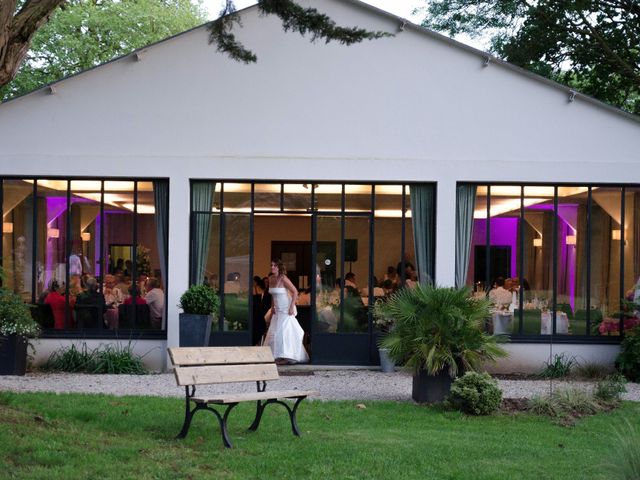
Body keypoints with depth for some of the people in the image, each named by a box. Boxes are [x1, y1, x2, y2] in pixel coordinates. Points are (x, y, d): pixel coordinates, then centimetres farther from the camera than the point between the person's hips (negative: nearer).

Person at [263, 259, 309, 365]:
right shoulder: (271, 279, 6)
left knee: (283, 331, -10)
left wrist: (292, 307, -21)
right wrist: (272, 307, 16)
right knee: (274, 331, 9)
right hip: (278, 310, 8)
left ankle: (286, 357, -6)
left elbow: (295, 292, -17)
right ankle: (276, 356, 17)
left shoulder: (283, 279, -17)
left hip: (286, 309, -8)